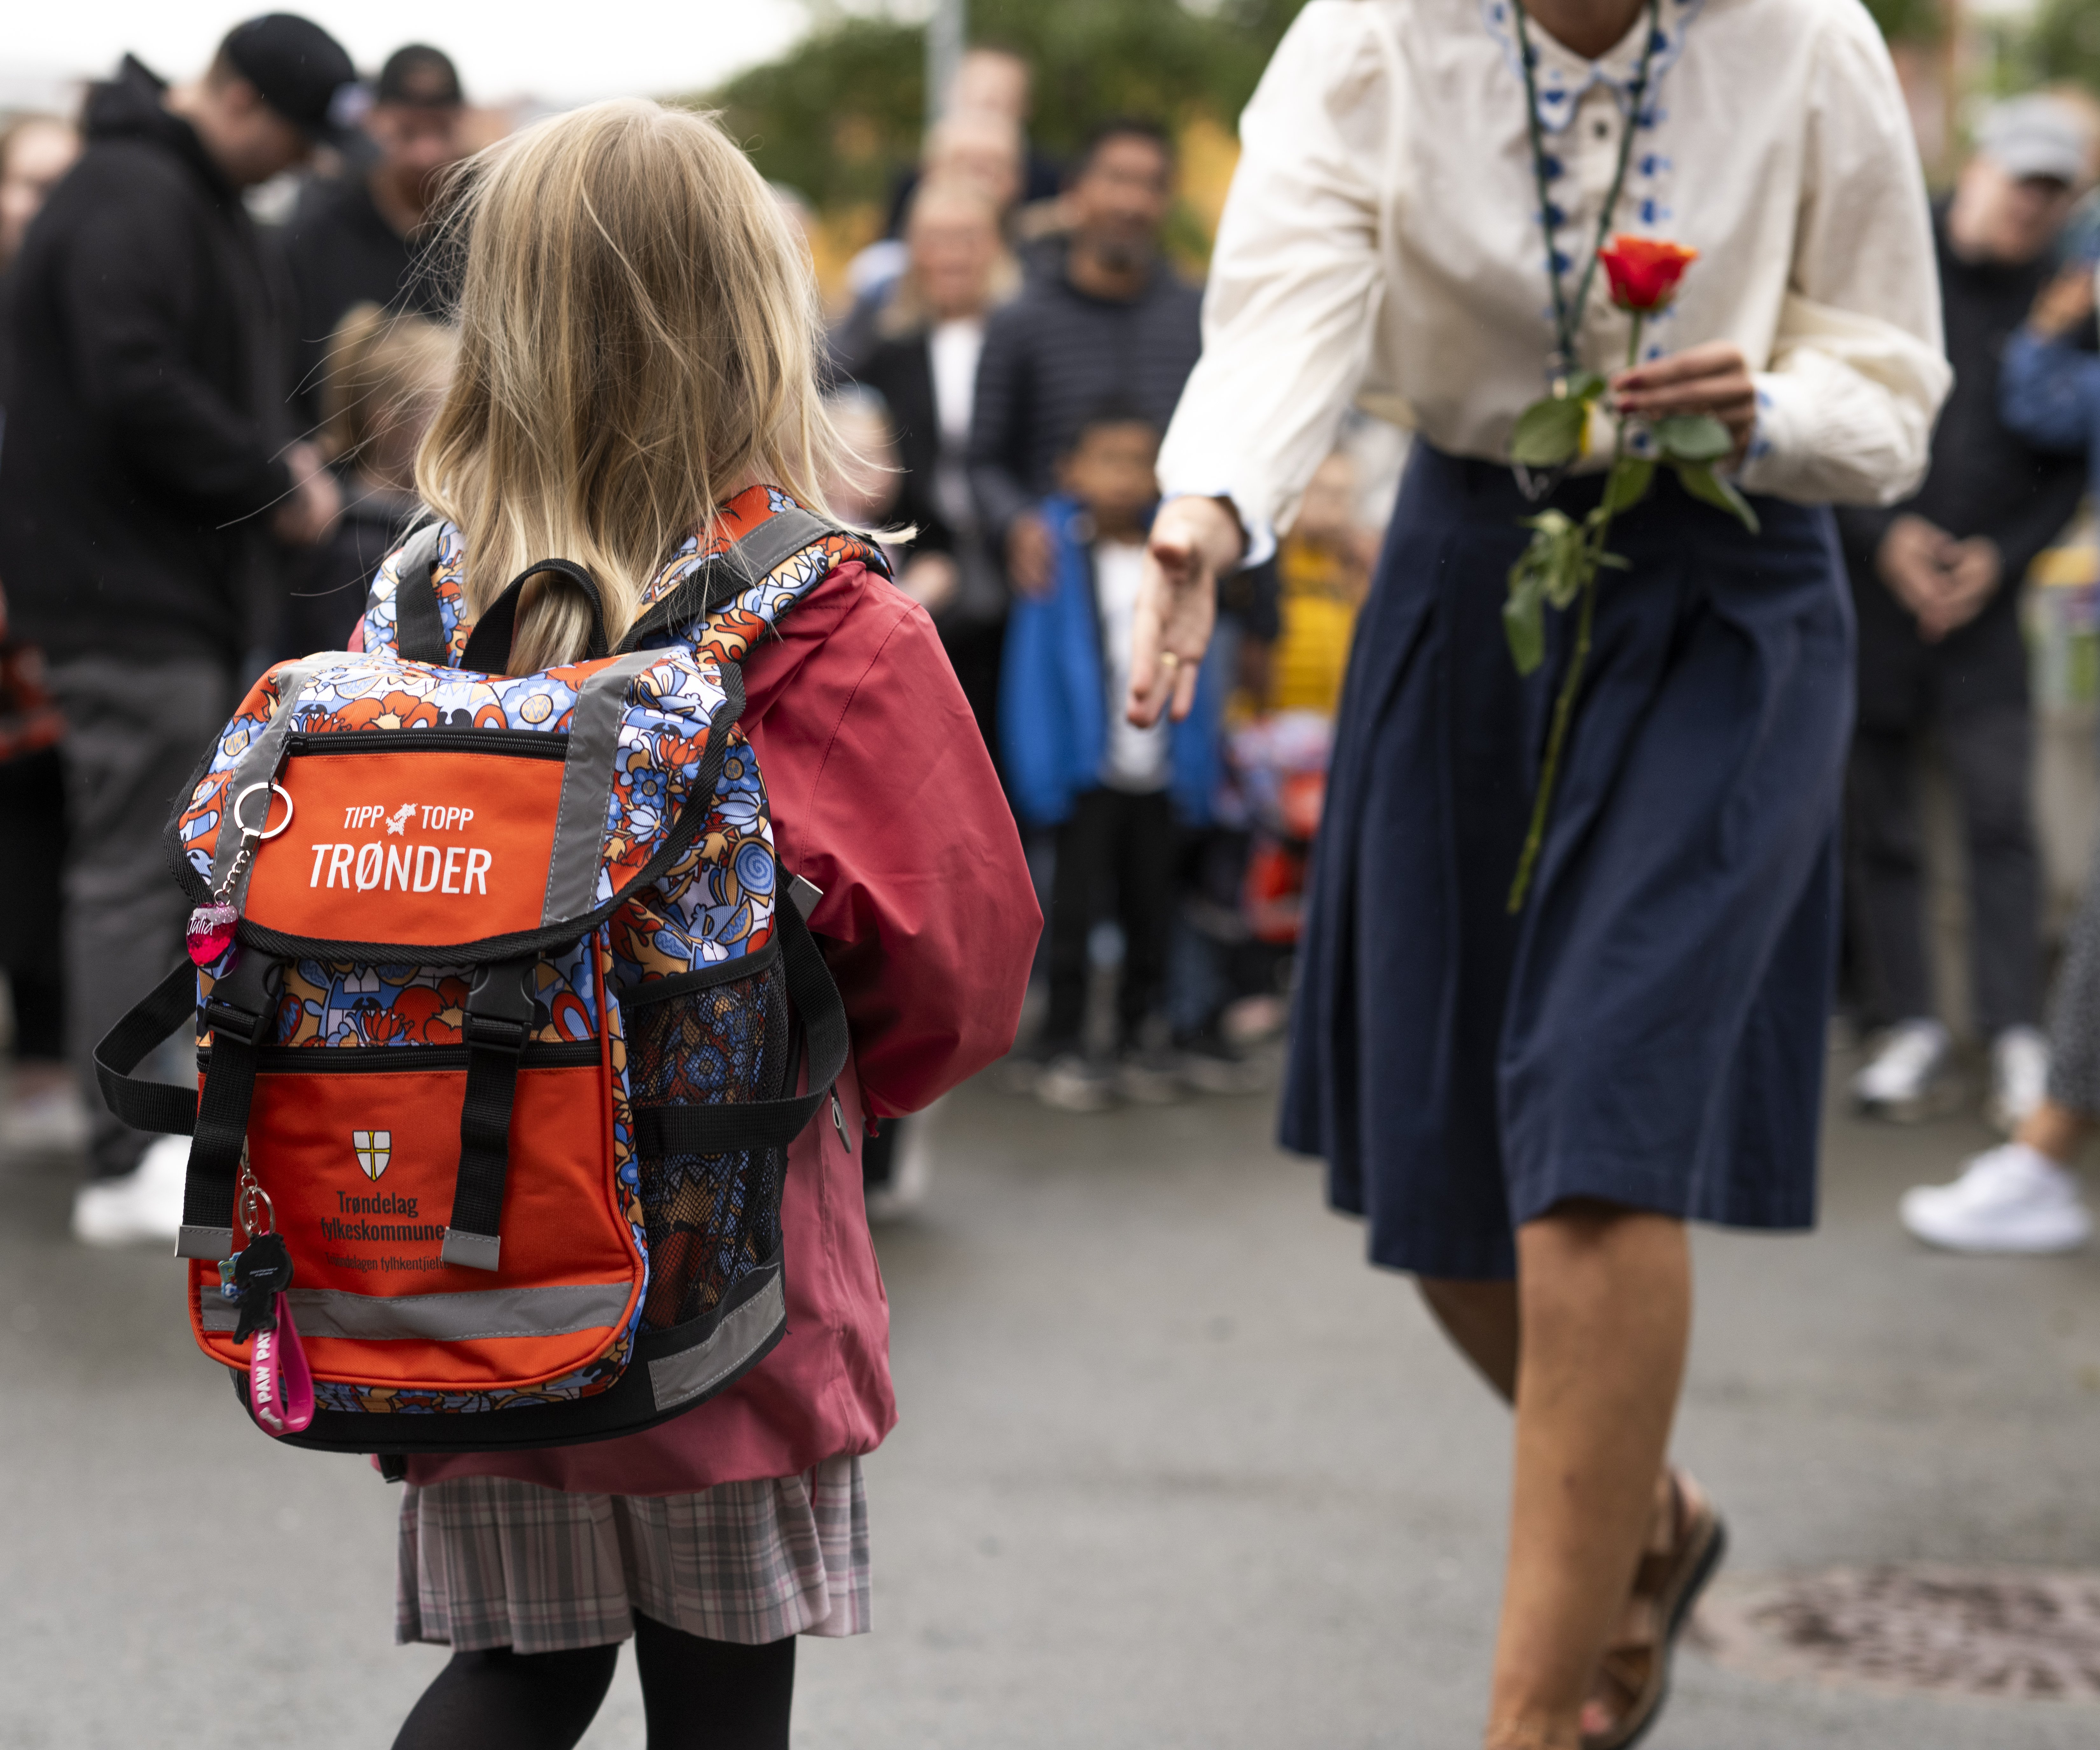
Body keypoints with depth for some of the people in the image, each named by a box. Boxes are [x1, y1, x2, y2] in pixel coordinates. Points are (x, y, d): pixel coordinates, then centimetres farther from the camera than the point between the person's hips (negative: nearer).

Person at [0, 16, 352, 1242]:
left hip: (184, 583, 10)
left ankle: (171, 1128, 23)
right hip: (130, 586, -10)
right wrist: (272, 484, -16)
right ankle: (126, 1173, -4)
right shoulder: (130, 198, -17)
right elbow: (136, 389, -25)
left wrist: (275, 459, 8)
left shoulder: (203, 202, 16)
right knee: (135, 872, -7)